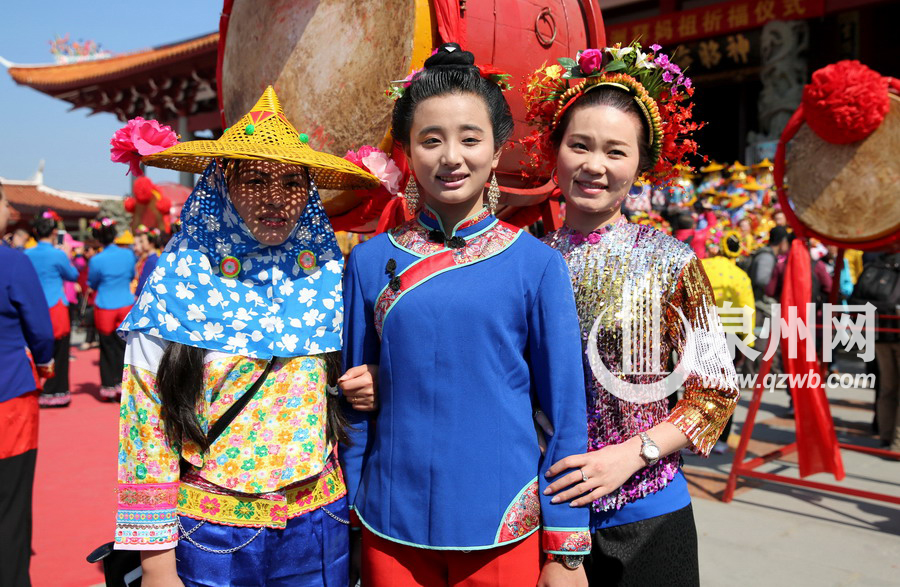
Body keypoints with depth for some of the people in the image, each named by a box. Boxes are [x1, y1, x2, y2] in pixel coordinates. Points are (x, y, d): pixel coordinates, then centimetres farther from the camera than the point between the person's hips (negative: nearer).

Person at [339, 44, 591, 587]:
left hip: (504, 531, -1)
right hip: (390, 529, 2)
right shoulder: (370, 262, -2)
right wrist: (348, 519, 8)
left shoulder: (538, 264, -7)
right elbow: (355, 404, 5)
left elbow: (566, 416, -3)